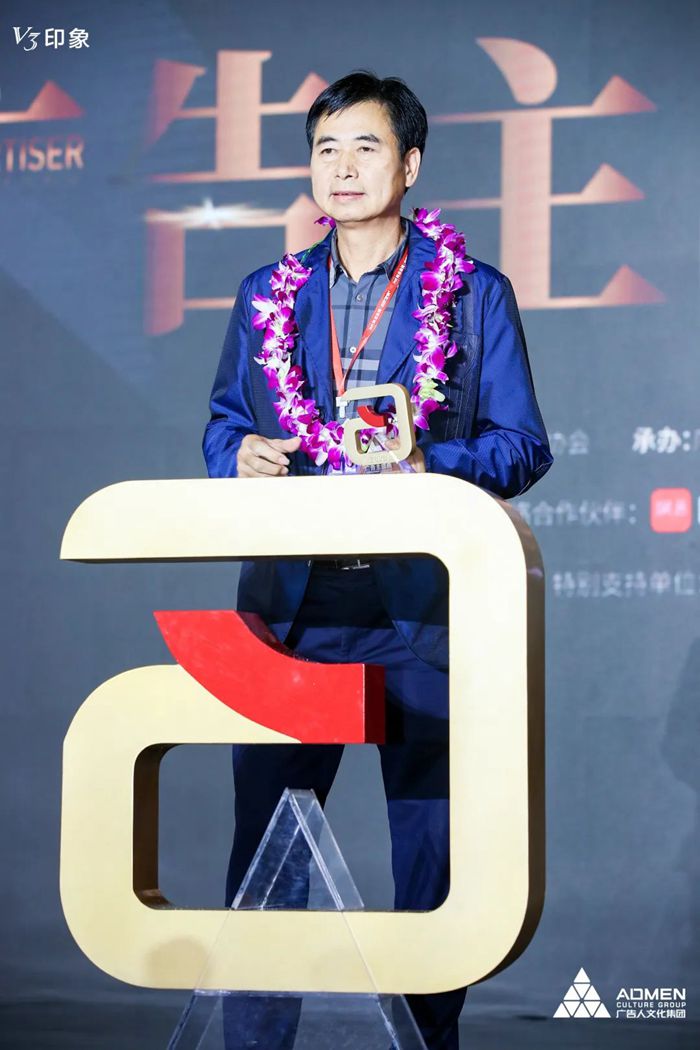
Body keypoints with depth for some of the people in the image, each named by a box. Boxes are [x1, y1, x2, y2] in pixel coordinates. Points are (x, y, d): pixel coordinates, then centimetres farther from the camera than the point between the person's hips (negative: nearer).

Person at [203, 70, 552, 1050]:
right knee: (263, 841, 6)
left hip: (422, 607, -2)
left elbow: (523, 446, 2)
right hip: (291, 602, 3)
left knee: (435, 841, 2)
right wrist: (242, 455, -5)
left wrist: (426, 466, -17)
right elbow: (221, 422, 19)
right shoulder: (266, 295, 14)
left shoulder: (476, 295, 5)